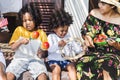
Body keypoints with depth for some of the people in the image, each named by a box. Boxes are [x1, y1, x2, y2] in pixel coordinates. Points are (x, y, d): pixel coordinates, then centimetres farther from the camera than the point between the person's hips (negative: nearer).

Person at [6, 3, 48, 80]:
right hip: (20, 58, 1)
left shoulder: (41, 33, 6)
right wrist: (20, 42, -15)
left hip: (35, 60, -1)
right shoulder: (19, 30, 8)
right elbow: (13, 47, 4)